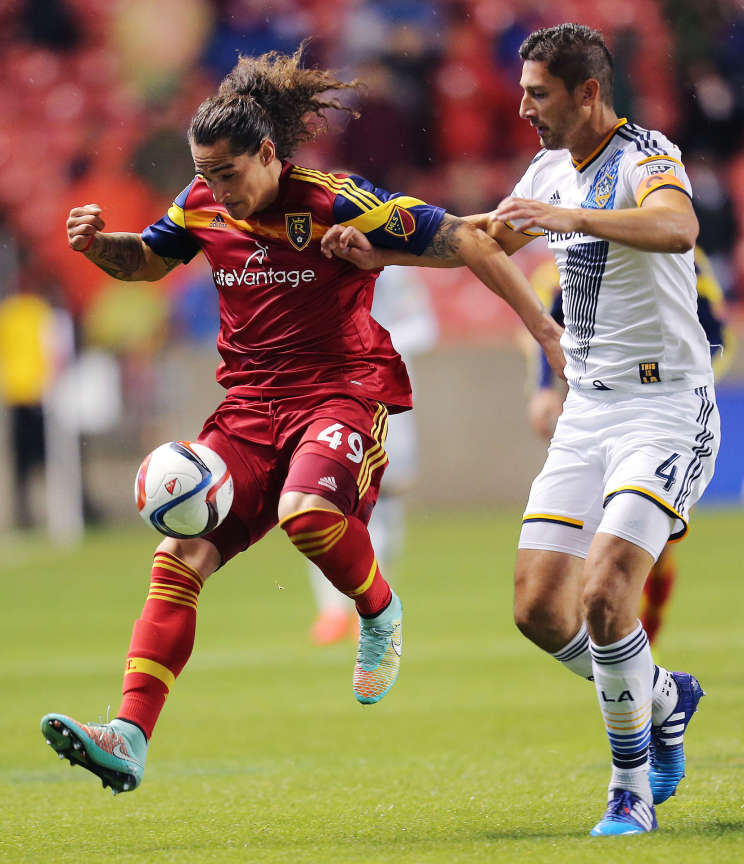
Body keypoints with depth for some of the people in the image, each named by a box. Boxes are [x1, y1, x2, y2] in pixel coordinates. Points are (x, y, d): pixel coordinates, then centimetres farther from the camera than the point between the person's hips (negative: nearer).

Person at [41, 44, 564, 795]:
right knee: (178, 556, -13)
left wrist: (544, 329, -15)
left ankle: (380, 615, -2)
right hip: (249, 410, 5)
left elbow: (464, 242, -12)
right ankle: (129, 740, -17)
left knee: (307, 512, -35)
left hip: (341, 393, -5)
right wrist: (98, 244, 0)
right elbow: (144, 260, 24)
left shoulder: (334, 202, -14)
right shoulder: (202, 207, 4)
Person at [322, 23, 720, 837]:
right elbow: (486, 237, 29)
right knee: (539, 608, 0)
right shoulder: (552, 171, 11)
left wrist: (573, 217, -51)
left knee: (605, 593, -22)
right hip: (586, 411, 8)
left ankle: (632, 791, -6)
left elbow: (676, 227, -38)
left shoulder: (646, 159, -14)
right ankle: (663, 697, 27)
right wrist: (380, 252, 18)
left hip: (664, 408, -8)